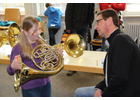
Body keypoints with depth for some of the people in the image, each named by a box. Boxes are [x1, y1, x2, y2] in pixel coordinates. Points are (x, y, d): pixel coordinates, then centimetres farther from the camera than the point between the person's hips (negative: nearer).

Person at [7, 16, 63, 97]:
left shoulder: (41, 44, 1)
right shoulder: (18, 48, -15)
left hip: (46, 84, 5)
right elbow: (11, 72, -13)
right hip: (30, 88, -5)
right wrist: (13, 67, -35)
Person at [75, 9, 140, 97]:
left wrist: (104, 95, -14)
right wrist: (99, 88, -1)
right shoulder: (115, 39, 11)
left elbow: (120, 78, -29)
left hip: (124, 94, -9)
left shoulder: (121, 40, -22)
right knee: (79, 92, 13)